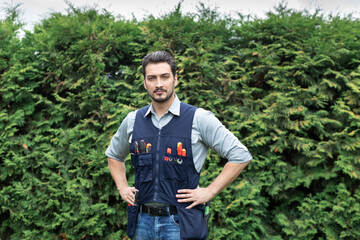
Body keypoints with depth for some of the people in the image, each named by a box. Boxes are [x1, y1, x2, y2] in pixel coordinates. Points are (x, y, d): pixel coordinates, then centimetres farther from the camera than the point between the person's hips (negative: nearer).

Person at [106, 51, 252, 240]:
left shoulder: (198, 119, -6)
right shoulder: (133, 120, 6)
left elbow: (240, 156, -6)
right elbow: (114, 155, 26)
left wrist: (209, 191, -8)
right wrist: (122, 188, 12)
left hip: (181, 224, -4)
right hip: (143, 221, 4)